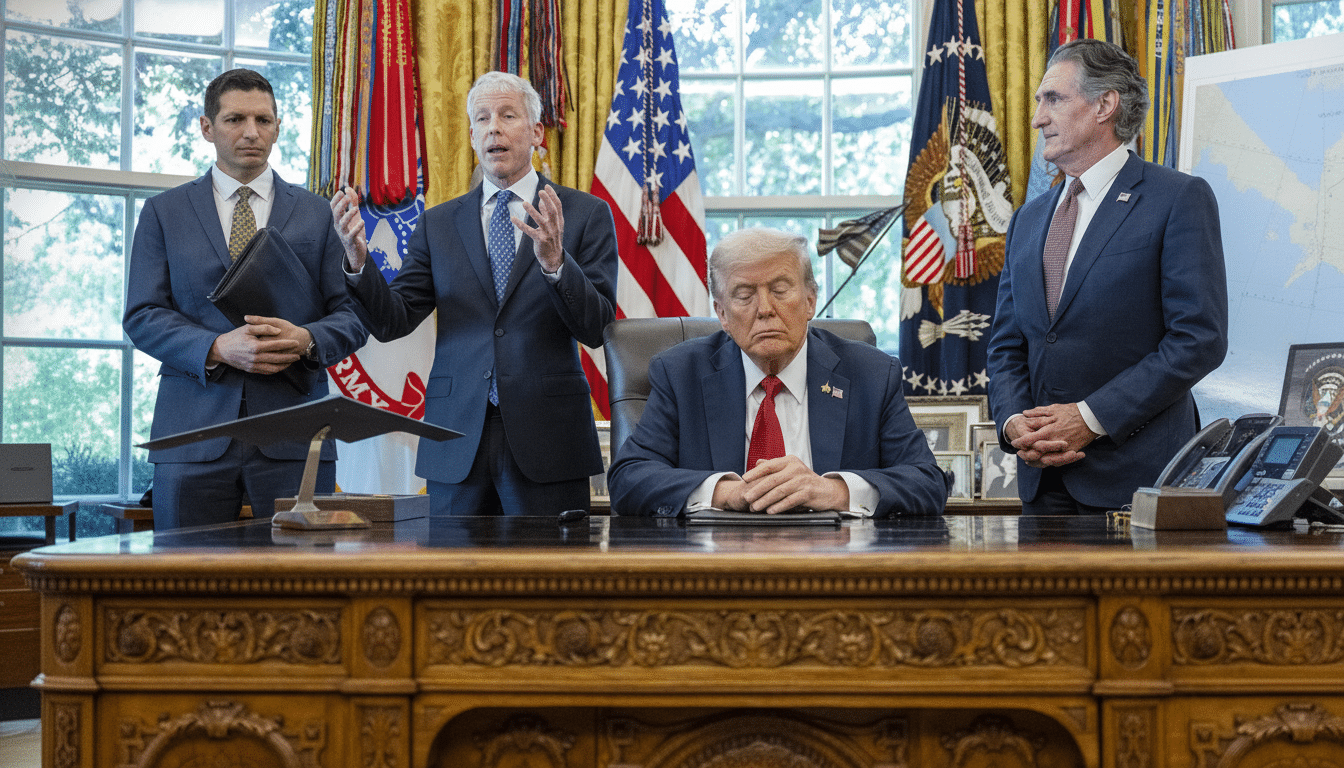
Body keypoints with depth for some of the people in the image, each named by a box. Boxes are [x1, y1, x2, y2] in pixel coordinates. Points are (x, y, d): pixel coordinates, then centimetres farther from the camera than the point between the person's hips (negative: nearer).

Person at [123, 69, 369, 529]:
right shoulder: (163, 212, 12)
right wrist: (218, 348, -14)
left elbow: (353, 316, 9)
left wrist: (307, 340, -13)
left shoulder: (318, 214, 13)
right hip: (195, 434, 0)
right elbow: (142, 317, 4)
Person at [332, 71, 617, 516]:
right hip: (457, 441, 2)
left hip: (545, 443, -2)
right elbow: (392, 322, 5)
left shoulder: (585, 214, 4)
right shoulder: (438, 224, 12)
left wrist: (554, 261, -22)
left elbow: (595, 328, -5)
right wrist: (358, 259, -13)